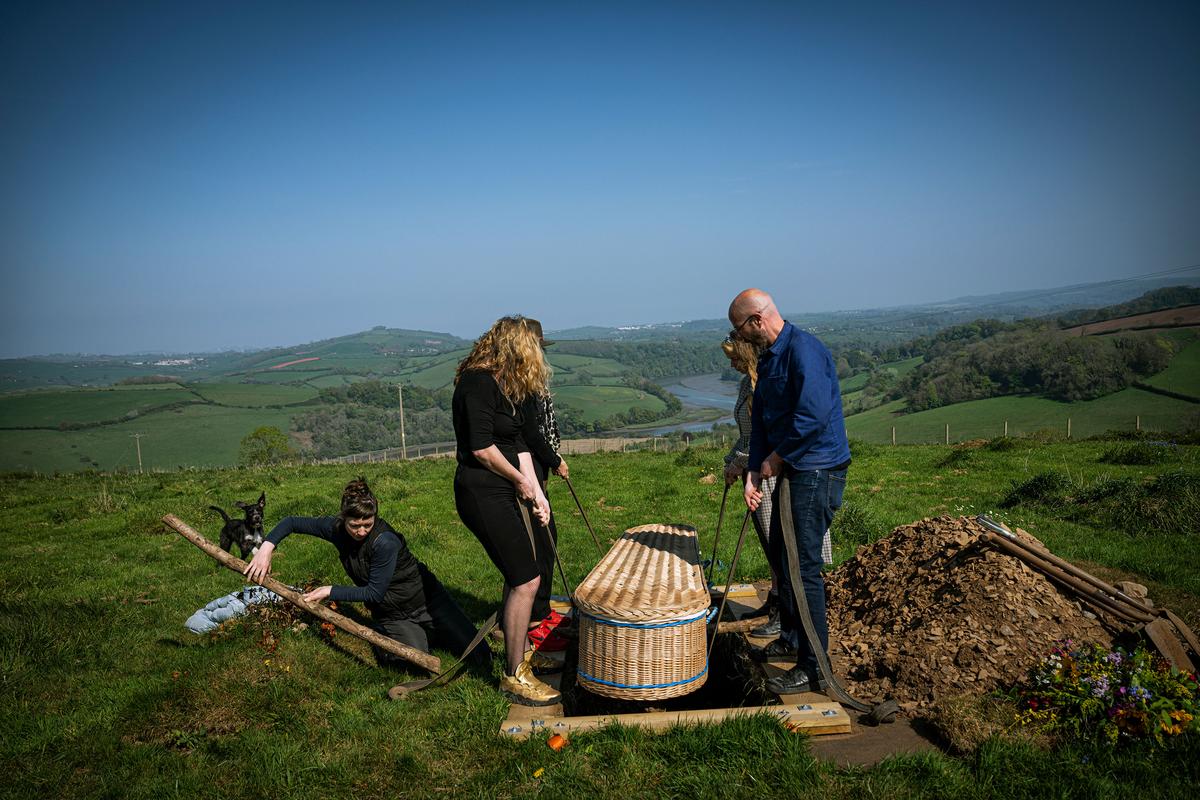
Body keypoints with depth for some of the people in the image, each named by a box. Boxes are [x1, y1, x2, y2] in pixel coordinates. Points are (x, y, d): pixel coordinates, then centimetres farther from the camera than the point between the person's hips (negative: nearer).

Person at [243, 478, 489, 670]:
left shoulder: (385, 541, -29)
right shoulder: (336, 529, -12)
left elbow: (374, 593, -21)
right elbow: (291, 522, -1)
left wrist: (330, 592, -18)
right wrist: (266, 547, -15)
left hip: (427, 600, -3)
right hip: (391, 615, 4)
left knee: (481, 659, -6)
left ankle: (426, 631, 20)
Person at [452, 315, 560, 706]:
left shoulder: (506, 388, 14)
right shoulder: (477, 383, -17)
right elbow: (481, 448, -21)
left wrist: (536, 493, 6)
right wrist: (520, 480, -8)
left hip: (503, 492, 10)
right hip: (482, 493, -10)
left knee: (518, 577, 20)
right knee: (526, 579, -9)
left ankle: (520, 651, 37)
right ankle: (514, 676, 3)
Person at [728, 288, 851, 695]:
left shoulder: (804, 350, -19)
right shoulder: (767, 357, 12)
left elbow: (813, 416, -27)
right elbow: (761, 418, 14)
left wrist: (777, 458, -15)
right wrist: (754, 472, 5)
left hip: (818, 471, -10)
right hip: (792, 469, 10)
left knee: (803, 567, -7)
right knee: (780, 555, 20)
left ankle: (813, 668, 3)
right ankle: (790, 638, 38)